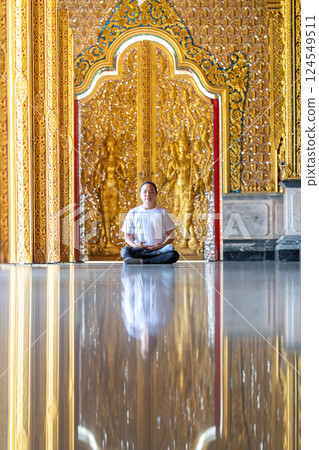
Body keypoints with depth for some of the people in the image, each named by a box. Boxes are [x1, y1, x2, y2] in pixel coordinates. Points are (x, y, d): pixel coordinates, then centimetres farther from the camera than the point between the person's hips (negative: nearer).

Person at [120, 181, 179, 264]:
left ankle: (140, 261, -32)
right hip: (139, 250, 0)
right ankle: (159, 254, -28)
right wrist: (135, 245, -12)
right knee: (124, 251, -33)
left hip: (159, 248, 0)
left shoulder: (163, 212, 10)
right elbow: (127, 236, 10)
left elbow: (171, 234, 8)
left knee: (174, 255, -33)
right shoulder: (132, 213, 11)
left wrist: (163, 245, -13)